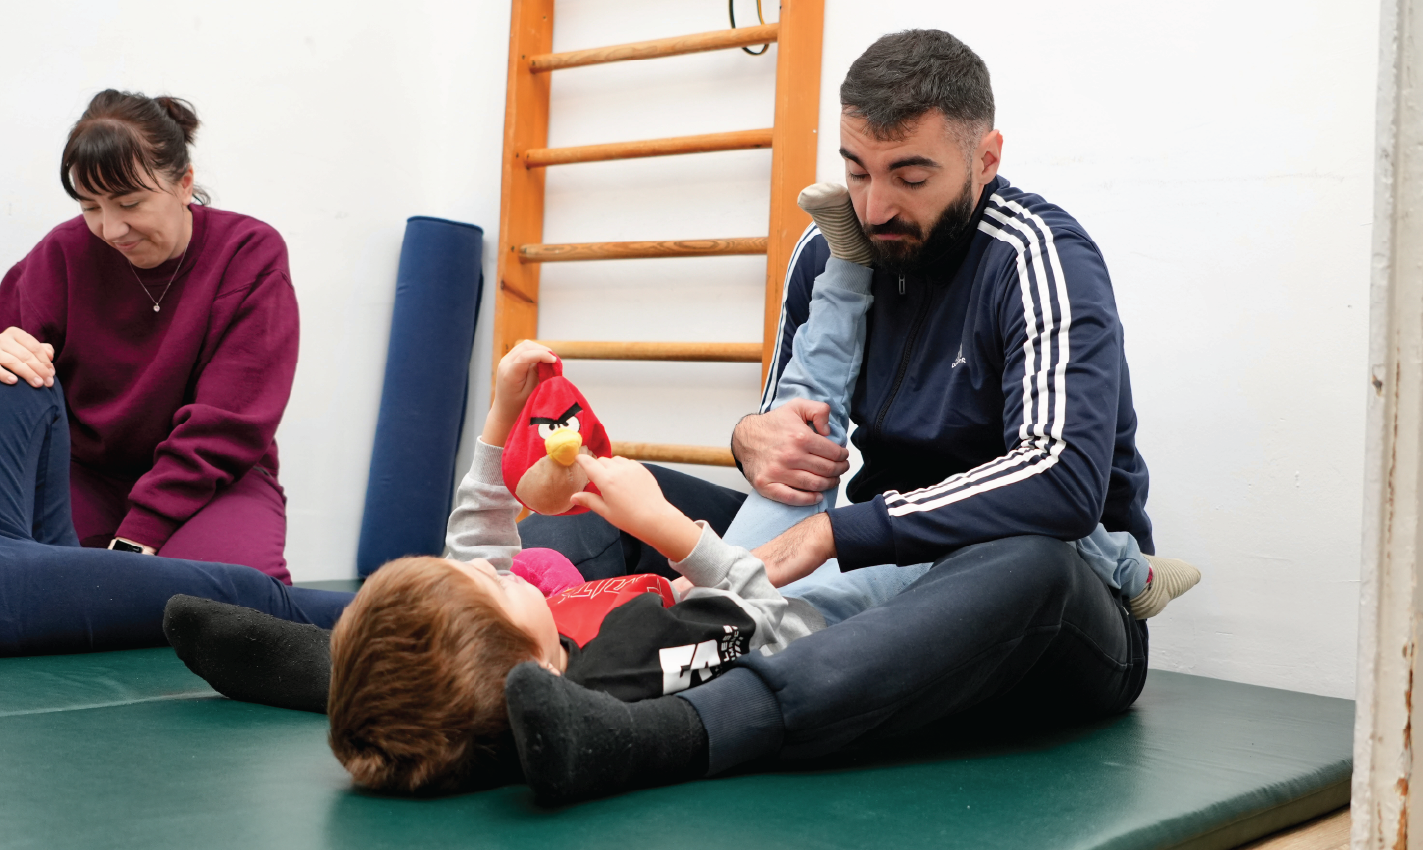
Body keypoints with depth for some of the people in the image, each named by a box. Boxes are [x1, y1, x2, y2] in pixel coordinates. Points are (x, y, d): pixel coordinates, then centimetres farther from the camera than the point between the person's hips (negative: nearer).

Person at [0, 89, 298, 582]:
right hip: (85, 476, 2)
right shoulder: (65, 252, 3)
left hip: (214, 481, -2)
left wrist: (137, 538, -22)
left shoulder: (251, 255, -7)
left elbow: (226, 424, -13)